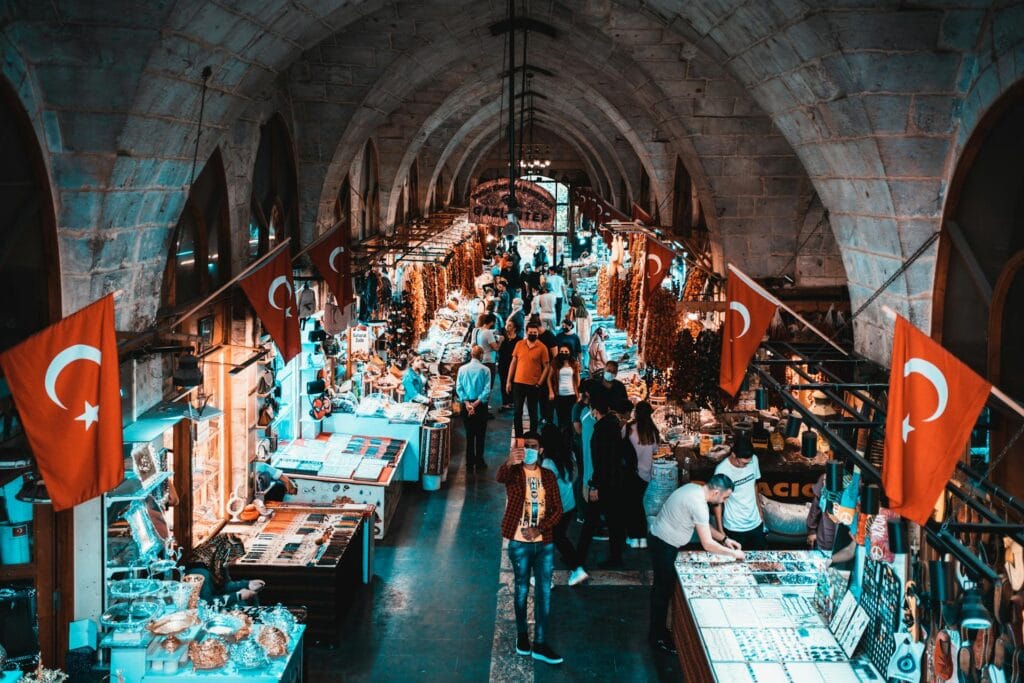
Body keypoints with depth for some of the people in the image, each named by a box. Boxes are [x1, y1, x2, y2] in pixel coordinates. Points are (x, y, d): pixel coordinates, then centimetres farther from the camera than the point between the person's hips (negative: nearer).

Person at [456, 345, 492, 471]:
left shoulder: (462, 369, -2)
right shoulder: (485, 370, -9)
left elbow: (458, 388, -7)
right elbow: (487, 390, -14)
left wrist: (467, 403, -11)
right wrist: (476, 404, -13)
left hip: (466, 405, 2)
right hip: (481, 405, -2)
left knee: (469, 435, 10)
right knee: (480, 435, 10)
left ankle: (470, 464, 12)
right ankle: (479, 462, 14)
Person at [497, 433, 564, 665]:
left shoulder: (548, 476, 5)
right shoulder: (513, 472, -6)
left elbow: (557, 509, 3)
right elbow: (500, 477, -32)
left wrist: (540, 529, -13)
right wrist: (509, 462, -55)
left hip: (544, 543, 3)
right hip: (519, 543, -3)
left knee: (544, 592, 3)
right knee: (522, 589, 10)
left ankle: (540, 644, 10)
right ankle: (522, 634, 29)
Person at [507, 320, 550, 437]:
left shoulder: (542, 348, -5)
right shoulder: (519, 344, 3)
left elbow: (546, 367, -3)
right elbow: (513, 363, 8)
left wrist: (539, 383, -10)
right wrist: (509, 381, 5)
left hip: (533, 385, -2)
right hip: (518, 383, 3)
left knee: (533, 413, 8)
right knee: (517, 412, 6)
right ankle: (518, 437, 16)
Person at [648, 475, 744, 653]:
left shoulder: (694, 489, 2)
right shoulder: (698, 504, -27)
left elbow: (703, 525, 16)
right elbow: (708, 544, -26)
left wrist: (724, 539, 10)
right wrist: (733, 553, -14)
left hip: (661, 539, 10)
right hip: (664, 545, -10)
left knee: (662, 587, 20)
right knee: (664, 591, 3)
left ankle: (656, 630, 34)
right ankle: (659, 637, 15)